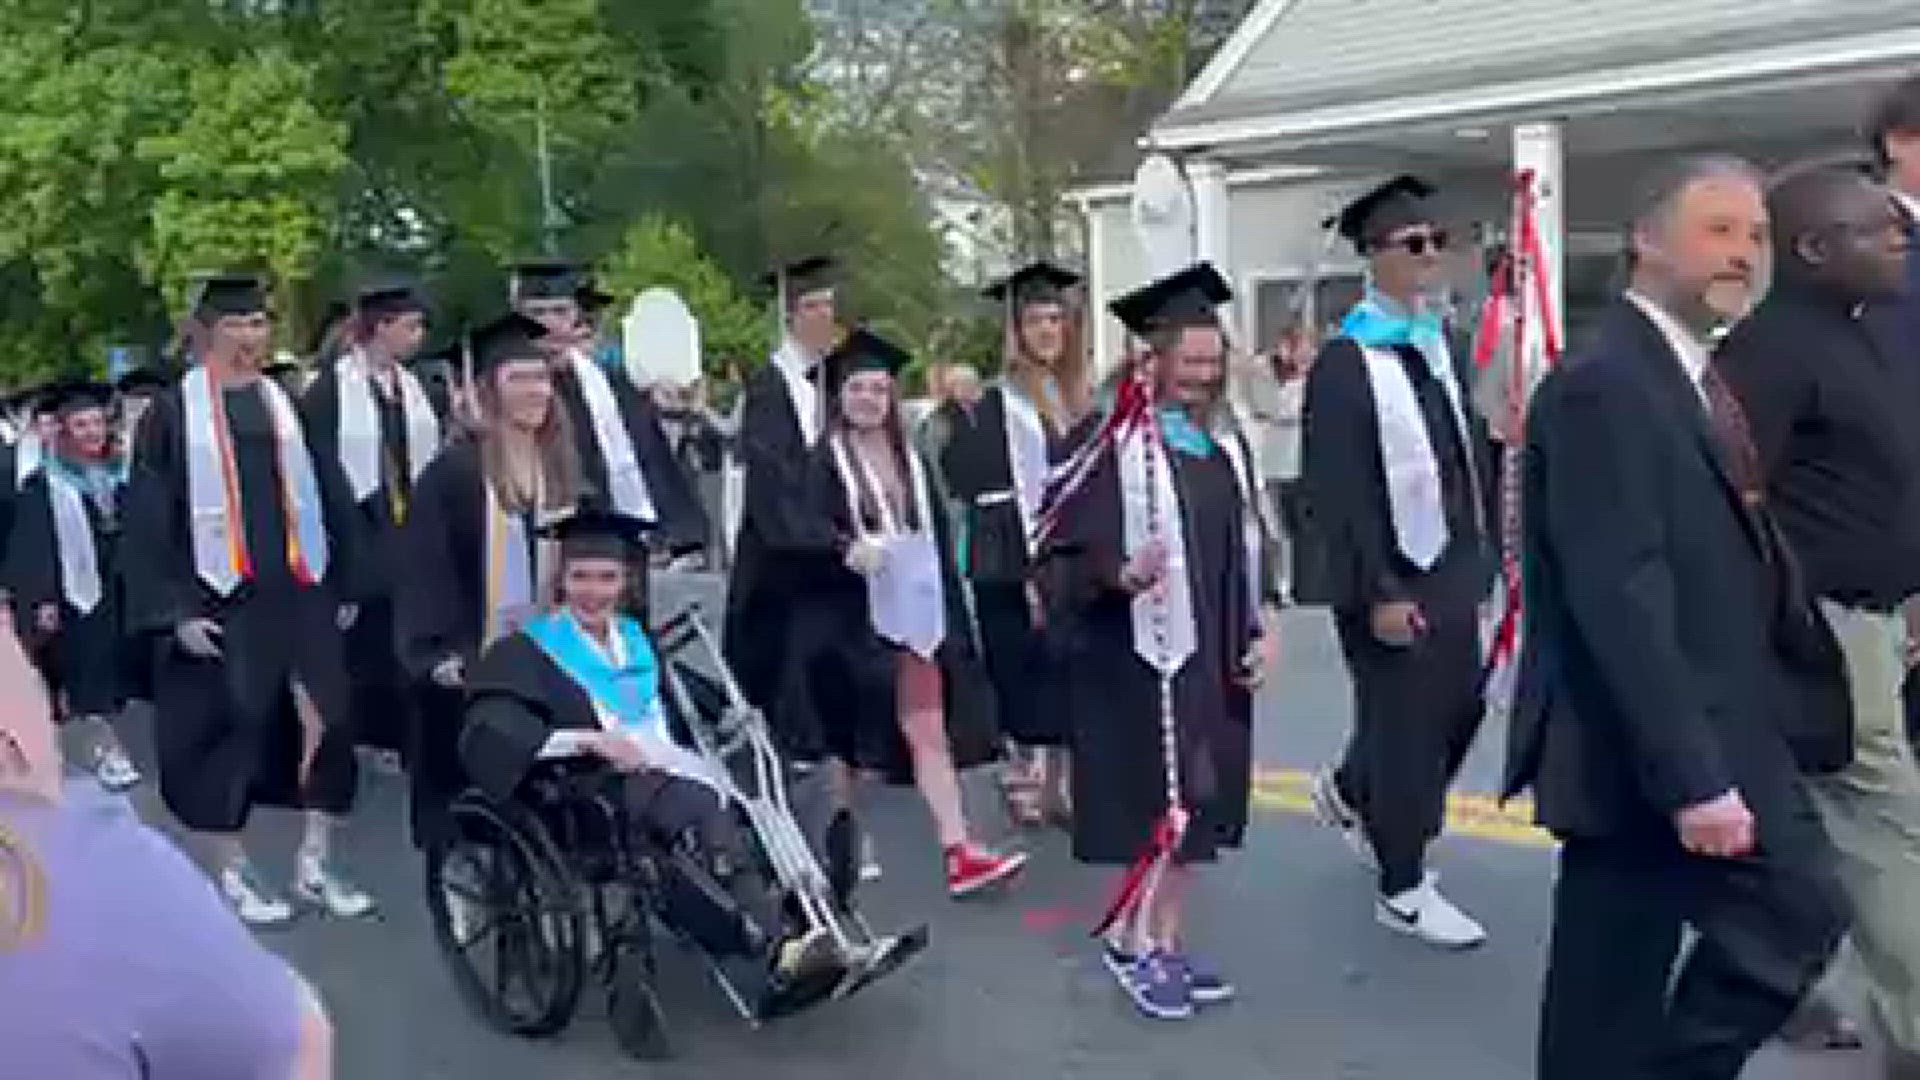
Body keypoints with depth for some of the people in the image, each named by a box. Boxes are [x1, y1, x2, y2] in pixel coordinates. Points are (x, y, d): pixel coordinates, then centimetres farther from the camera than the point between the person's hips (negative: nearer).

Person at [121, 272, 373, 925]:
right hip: (220, 599, -3)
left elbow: (332, 499, 12)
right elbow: (148, 521, -5)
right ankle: (233, 874, 19)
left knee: (329, 721, 0)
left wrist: (345, 587, 7)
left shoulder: (288, 405, 10)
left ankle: (315, 865, 14)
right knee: (228, 733, 3)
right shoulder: (173, 413, -2)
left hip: (300, 595, 4)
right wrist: (174, 610, -12)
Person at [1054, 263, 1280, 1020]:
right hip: (1140, 653, -6)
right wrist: (1122, 574, -33)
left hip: (1215, 653, 7)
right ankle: (1130, 942, 19)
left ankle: (1168, 938, 25)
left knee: (1198, 800, 11)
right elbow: (1072, 550, -14)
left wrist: (1265, 624, 3)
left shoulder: (1225, 440, 9)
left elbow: (1250, 542, 13)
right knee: (1151, 801, 1)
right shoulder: (1111, 441, -12)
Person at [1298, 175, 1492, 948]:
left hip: (1450, 566, 8)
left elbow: (1466, 457, 14)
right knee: (1404, 726, 3)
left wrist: (1477, 560, 11)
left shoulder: (1442, 345, 9)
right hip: (1393, 576, -8)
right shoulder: (1345, 362, -16)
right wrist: (1375, 593, -20)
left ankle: (1349, 794, 40)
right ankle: (1403, 890, 19)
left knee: (1458, 707, 16)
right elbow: (1335, 491, -19)